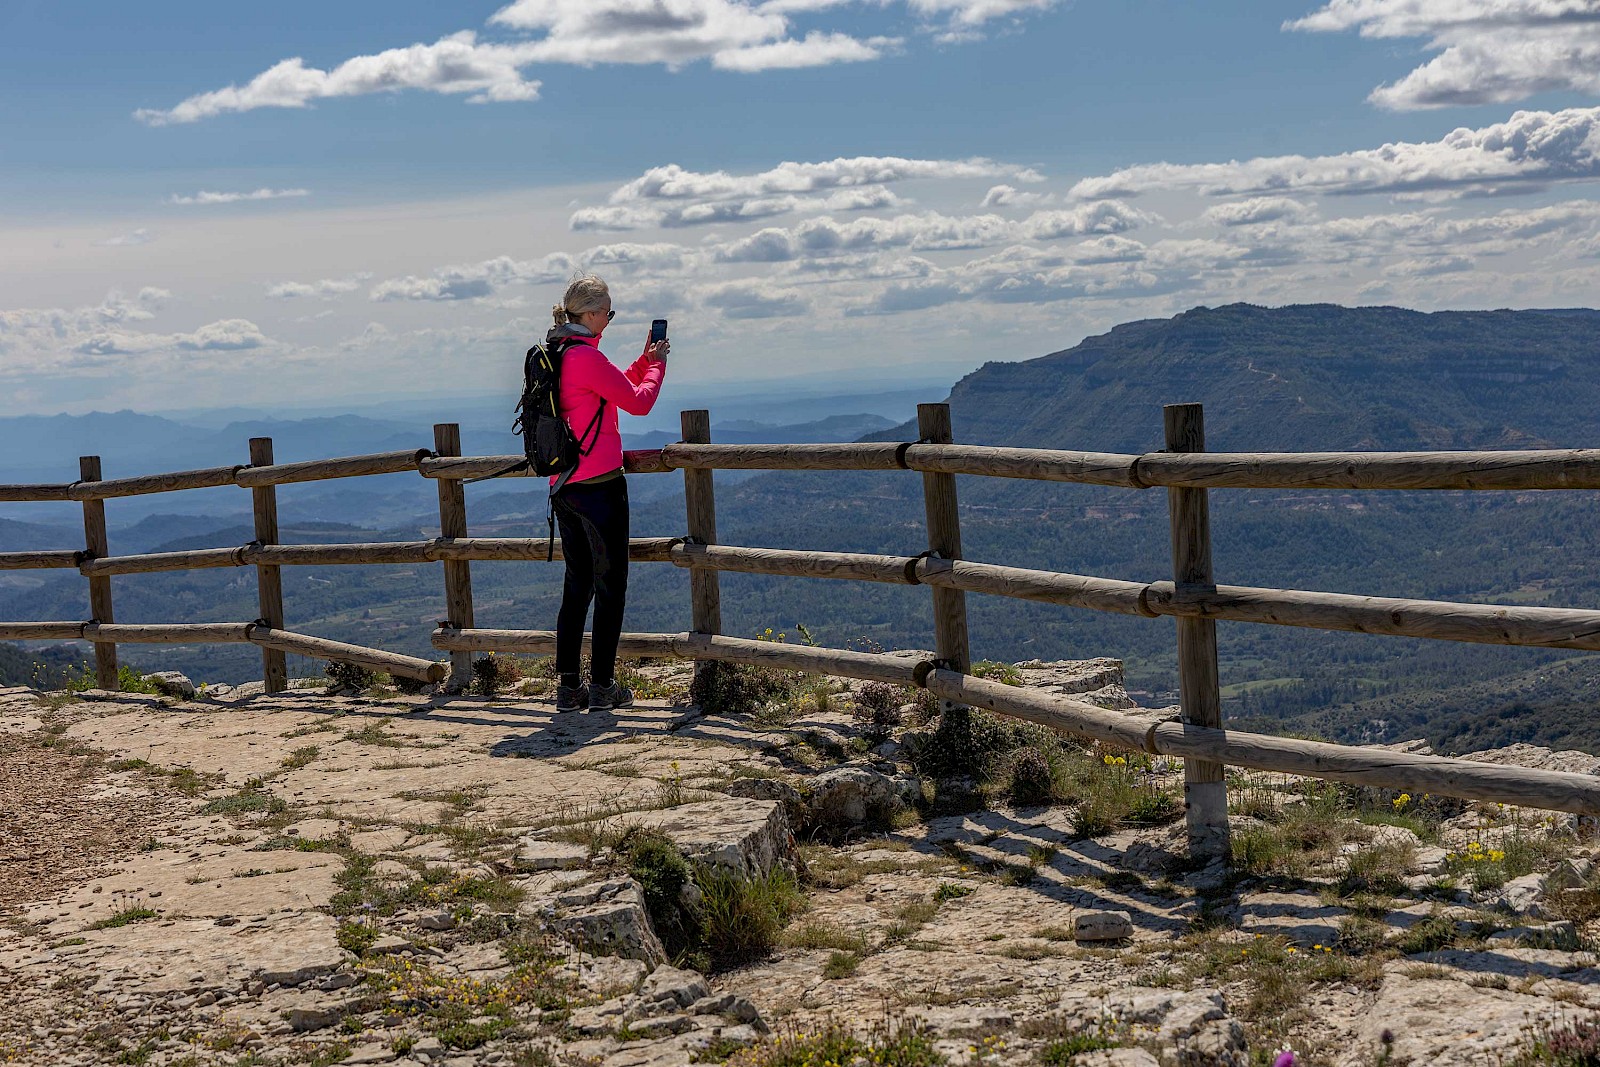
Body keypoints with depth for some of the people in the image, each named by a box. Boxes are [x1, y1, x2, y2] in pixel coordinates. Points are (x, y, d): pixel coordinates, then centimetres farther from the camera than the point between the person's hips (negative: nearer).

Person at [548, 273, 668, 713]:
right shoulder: (586, 357, -16)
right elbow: (639, 402, -9)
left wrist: (644, 361, 22)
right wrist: (657, 363, 6)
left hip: (562, 486, 8)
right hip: (599, 483, -8)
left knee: (577, 583, 13)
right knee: (610, 584, 2)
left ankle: (568, 686, 12)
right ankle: (602, 686, 4)